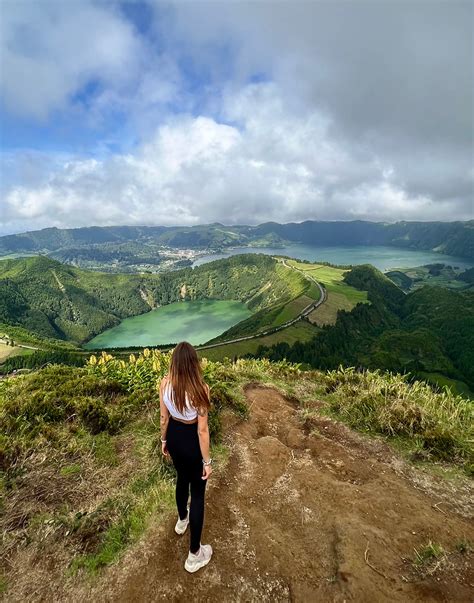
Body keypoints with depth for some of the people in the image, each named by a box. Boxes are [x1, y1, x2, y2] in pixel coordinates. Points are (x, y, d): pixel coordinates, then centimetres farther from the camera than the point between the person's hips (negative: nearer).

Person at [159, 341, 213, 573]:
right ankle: (194, 555, 34)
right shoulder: (200, 388, -30)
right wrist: (207, 461, -9)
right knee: (198, 493, 16)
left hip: (174, 437, 5)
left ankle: (182, 520, 61)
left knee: (182, 478, 33)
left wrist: (164, 441, 15)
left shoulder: (165, 383, -16)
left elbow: (164, 417, -3)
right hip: (192, 441, -5)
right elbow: (202, 429, -21)